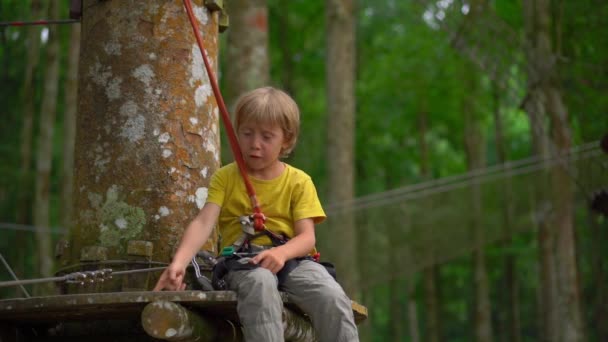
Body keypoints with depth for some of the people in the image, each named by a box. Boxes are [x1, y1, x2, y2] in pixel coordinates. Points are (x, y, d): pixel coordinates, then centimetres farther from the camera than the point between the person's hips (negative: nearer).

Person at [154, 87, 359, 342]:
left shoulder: (299, 182, 11)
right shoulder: (225, 177, 9)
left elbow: (307, 237, 1)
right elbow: (203, 223, -5)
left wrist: (281, 252, -23)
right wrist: (179, 261, -24)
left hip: (291, 258, 2)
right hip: (242, 261, -1)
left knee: (332, 297, -28)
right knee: (260, 284, -38)